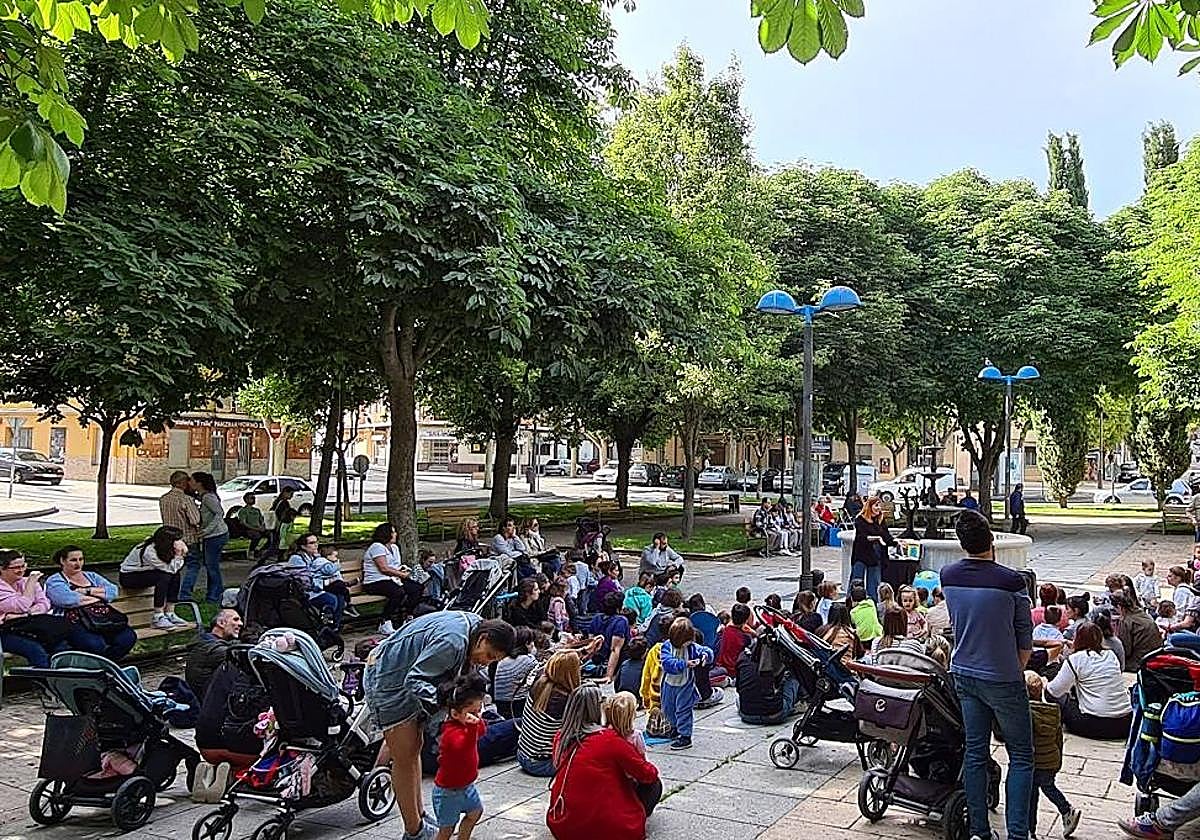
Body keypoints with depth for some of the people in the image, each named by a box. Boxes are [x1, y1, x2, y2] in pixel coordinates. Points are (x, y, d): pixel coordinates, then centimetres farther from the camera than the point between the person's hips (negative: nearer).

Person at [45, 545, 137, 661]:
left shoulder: (91, 576, 26)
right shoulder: (54, 581, 9)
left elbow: (113, 590, 10)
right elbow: (67, 599, -13)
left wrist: (87, 591, -2)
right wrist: (99, 595, -1)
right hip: (75, 624, -5)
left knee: (128, 637, -23)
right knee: (96, 645, -37)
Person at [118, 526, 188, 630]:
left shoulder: (158, 546, -8)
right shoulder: (149, 552, -31)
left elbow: (176, 568, -12)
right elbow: (170, 569, -27)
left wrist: (182, 553, -27)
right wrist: (178, 554, -34)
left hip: (142, 572, 8)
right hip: (127, 577, -8)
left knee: (175, 575, -12)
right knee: (164, 577, -29)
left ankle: (169, 614, -7)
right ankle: (157, 618, -23)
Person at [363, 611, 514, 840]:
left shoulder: (474, 622, -4)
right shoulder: (453, 641, -32)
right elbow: (414, 679, -29)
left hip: (406, 678, 10)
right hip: (387, 681, -10)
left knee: (415, 748, 17)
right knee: (404, 758, -3)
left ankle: (418, 819, 28)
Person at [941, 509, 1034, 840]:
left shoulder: (948, 575, -6)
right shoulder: (1011, 581, -19)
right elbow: (1025, 635, -6)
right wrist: (1018, 670, 8)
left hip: (964, 674, 5)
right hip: (1003, 679, -5)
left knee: (975, 751, 13)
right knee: (1021, 756, 9)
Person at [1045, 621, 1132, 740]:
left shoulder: (1076, 659, -3)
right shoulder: (1111, 655, 11)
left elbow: (1055, 691, -3)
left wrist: (1044, 686, 19)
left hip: (1096, 726, -5)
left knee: (1059, 699, 12)